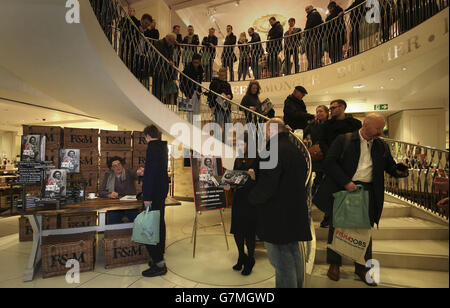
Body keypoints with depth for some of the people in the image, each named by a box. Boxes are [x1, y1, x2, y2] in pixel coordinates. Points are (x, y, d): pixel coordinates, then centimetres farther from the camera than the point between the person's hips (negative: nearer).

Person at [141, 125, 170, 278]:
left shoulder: (153, 147, -15)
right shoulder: (163, 146, 13)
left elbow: (151, 172, -22)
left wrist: (147, 197, -22)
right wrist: (144, 172, 42)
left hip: (154, 192, -10)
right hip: (162, 191, 10)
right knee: (159, 224, 16)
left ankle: (158, 264, 1)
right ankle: (160, 258, 27)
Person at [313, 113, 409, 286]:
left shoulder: (382, 146, 11)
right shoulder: (343, 140, -4)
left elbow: (390, 166, 13)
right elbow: (329, 163, -11)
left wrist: (398, 170, -11)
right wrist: (345, 182, -18)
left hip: (367, 192, 4)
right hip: (342, 189, -3)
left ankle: (362, 268, 30)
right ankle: (334, 263, 27)